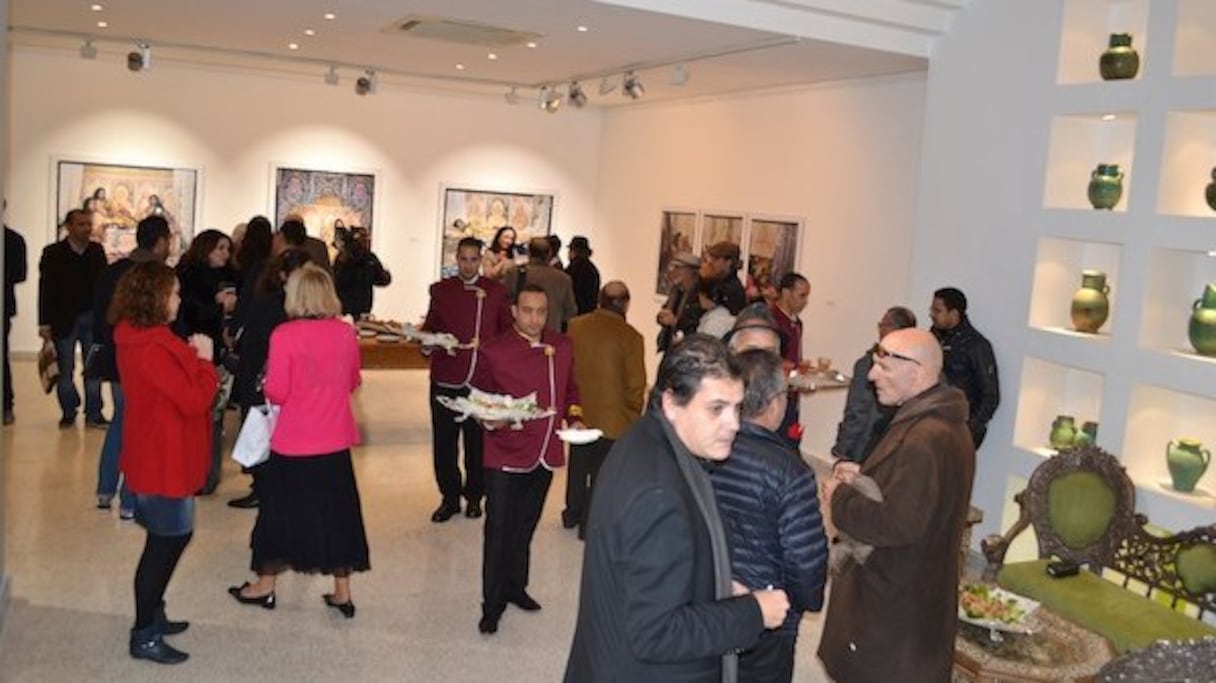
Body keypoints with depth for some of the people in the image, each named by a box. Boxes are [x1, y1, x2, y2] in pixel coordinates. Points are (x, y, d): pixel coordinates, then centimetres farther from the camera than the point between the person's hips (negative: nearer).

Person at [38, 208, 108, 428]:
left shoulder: (97, 251, 4)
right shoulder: (52, 253, -3)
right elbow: (45, 289, -5)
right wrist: (44, 323, -9)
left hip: (92, 318, 2)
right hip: (63, 319, -2)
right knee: (65, 370, 6)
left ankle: (93, 414, 14)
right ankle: (68, 413, 20)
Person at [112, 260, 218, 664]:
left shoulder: (139, 338, 7)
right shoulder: (152, 349, -25)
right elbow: (194, 400, -23)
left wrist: (191, 356, -1)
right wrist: (205, 360, -11)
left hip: (157, 456, 10)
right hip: (163, 461, -10)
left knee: (171, 537, 21)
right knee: (165, 543, 1)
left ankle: (152, 615, 34)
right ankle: (144, 637, 13)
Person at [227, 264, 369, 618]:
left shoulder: (285, 335, -16)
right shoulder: (346, 333, -4)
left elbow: (276, 393, -13)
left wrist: (267, 381, 7)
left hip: (293, 442, -3)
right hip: (335, 441, 3)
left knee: (281, 509, 13)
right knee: (335, 509, 12)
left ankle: (266, 586, 30)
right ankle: (342, 592, 19)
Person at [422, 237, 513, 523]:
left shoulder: (495, 290, 5)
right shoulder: (441, 290, 9)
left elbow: (507, 330, 8)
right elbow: (430, 327, 13)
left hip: (482, 380, -1)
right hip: (445, 378, 1)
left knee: (477, 442, 6)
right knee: (444, 443, 4)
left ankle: (474, 496, 23)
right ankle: (449, 497, 20)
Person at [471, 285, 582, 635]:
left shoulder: (562, 347, 4)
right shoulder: (493, 352, -10)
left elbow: (570, 389, 17)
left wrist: (574, 418, 1)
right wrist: (491, 420, -21)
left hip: (545, 455, 5)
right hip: (505, 457, -5)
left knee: (525, 527, 19)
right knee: (499, 529, 0)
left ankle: (516, 587, 36)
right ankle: (492, 604, 12)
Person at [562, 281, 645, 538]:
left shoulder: (574, 326, -6)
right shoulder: (630, 337, -18)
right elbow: (636, 384, -15)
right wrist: (635, 413, 4)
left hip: (580, 413, 5)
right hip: (613, 418, -4)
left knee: (578, 464, 23)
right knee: (601, 471, 9)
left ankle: (573, 513, 39)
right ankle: (590, 523, 19)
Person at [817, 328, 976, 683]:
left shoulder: (926, 440, -28)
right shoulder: (935, 420, 8)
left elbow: (896, 524, -32)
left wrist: (841, 497, -17)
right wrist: (864, 476, 3)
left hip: (898, 606, -10)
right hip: (904, 590, 10)